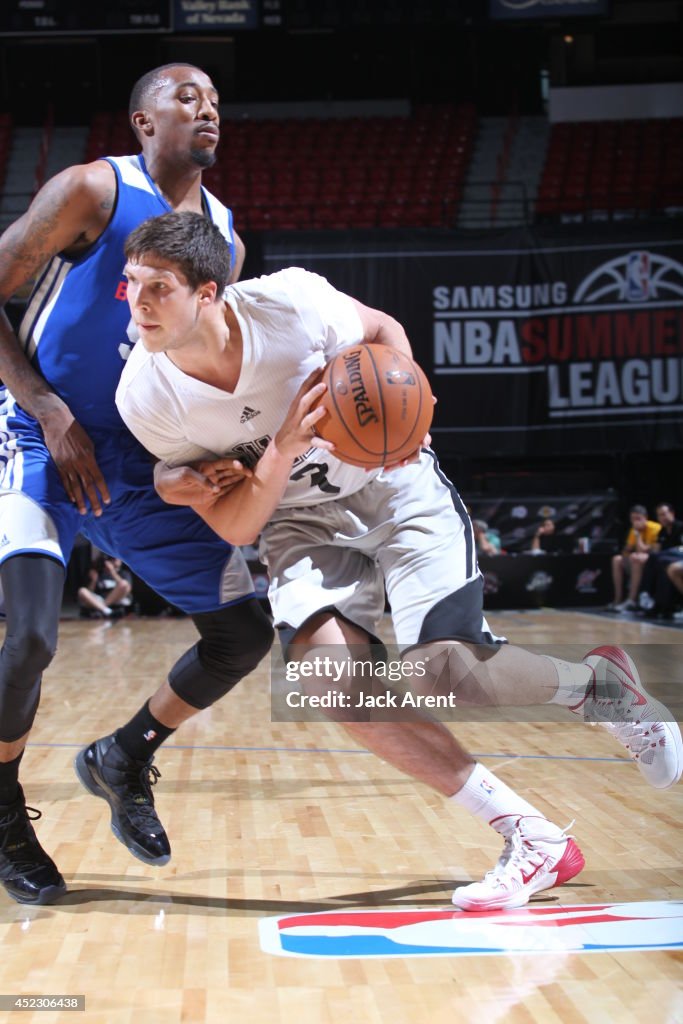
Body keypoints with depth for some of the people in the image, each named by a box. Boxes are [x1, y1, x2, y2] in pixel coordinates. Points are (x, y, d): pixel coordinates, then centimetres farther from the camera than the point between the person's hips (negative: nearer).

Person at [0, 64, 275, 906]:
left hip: (145, 464, 6)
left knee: (245, 631, 2)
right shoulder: (92, 190, -10)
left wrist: (225, 460, -3)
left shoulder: (226, 241, 8)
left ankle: (124, 759, 24)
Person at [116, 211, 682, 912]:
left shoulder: (286, 302, -25)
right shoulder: (144, 398, -20)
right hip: (300, 520, 2)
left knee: (442, 671, -18)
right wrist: (282, 451, -32)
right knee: (329, 674, -24)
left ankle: (600, 683, 17)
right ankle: (530, 840, -12)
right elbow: (236, 529, -14)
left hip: (391, 484, -2)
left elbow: (383, 330, -1)